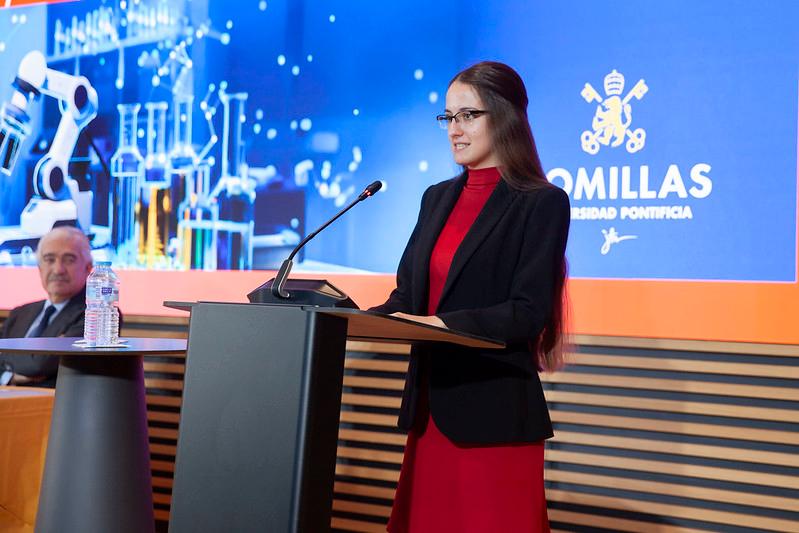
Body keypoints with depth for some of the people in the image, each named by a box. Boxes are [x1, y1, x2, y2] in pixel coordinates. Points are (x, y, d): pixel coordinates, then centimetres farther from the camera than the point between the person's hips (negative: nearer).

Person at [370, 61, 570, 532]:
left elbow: (527, 312, -15)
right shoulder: (438, 198, 14)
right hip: (432, 405, 6)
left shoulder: (542, 202, -7)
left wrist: (443, 323, -24)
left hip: (494, 412, -6)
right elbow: (407, 294, 12)